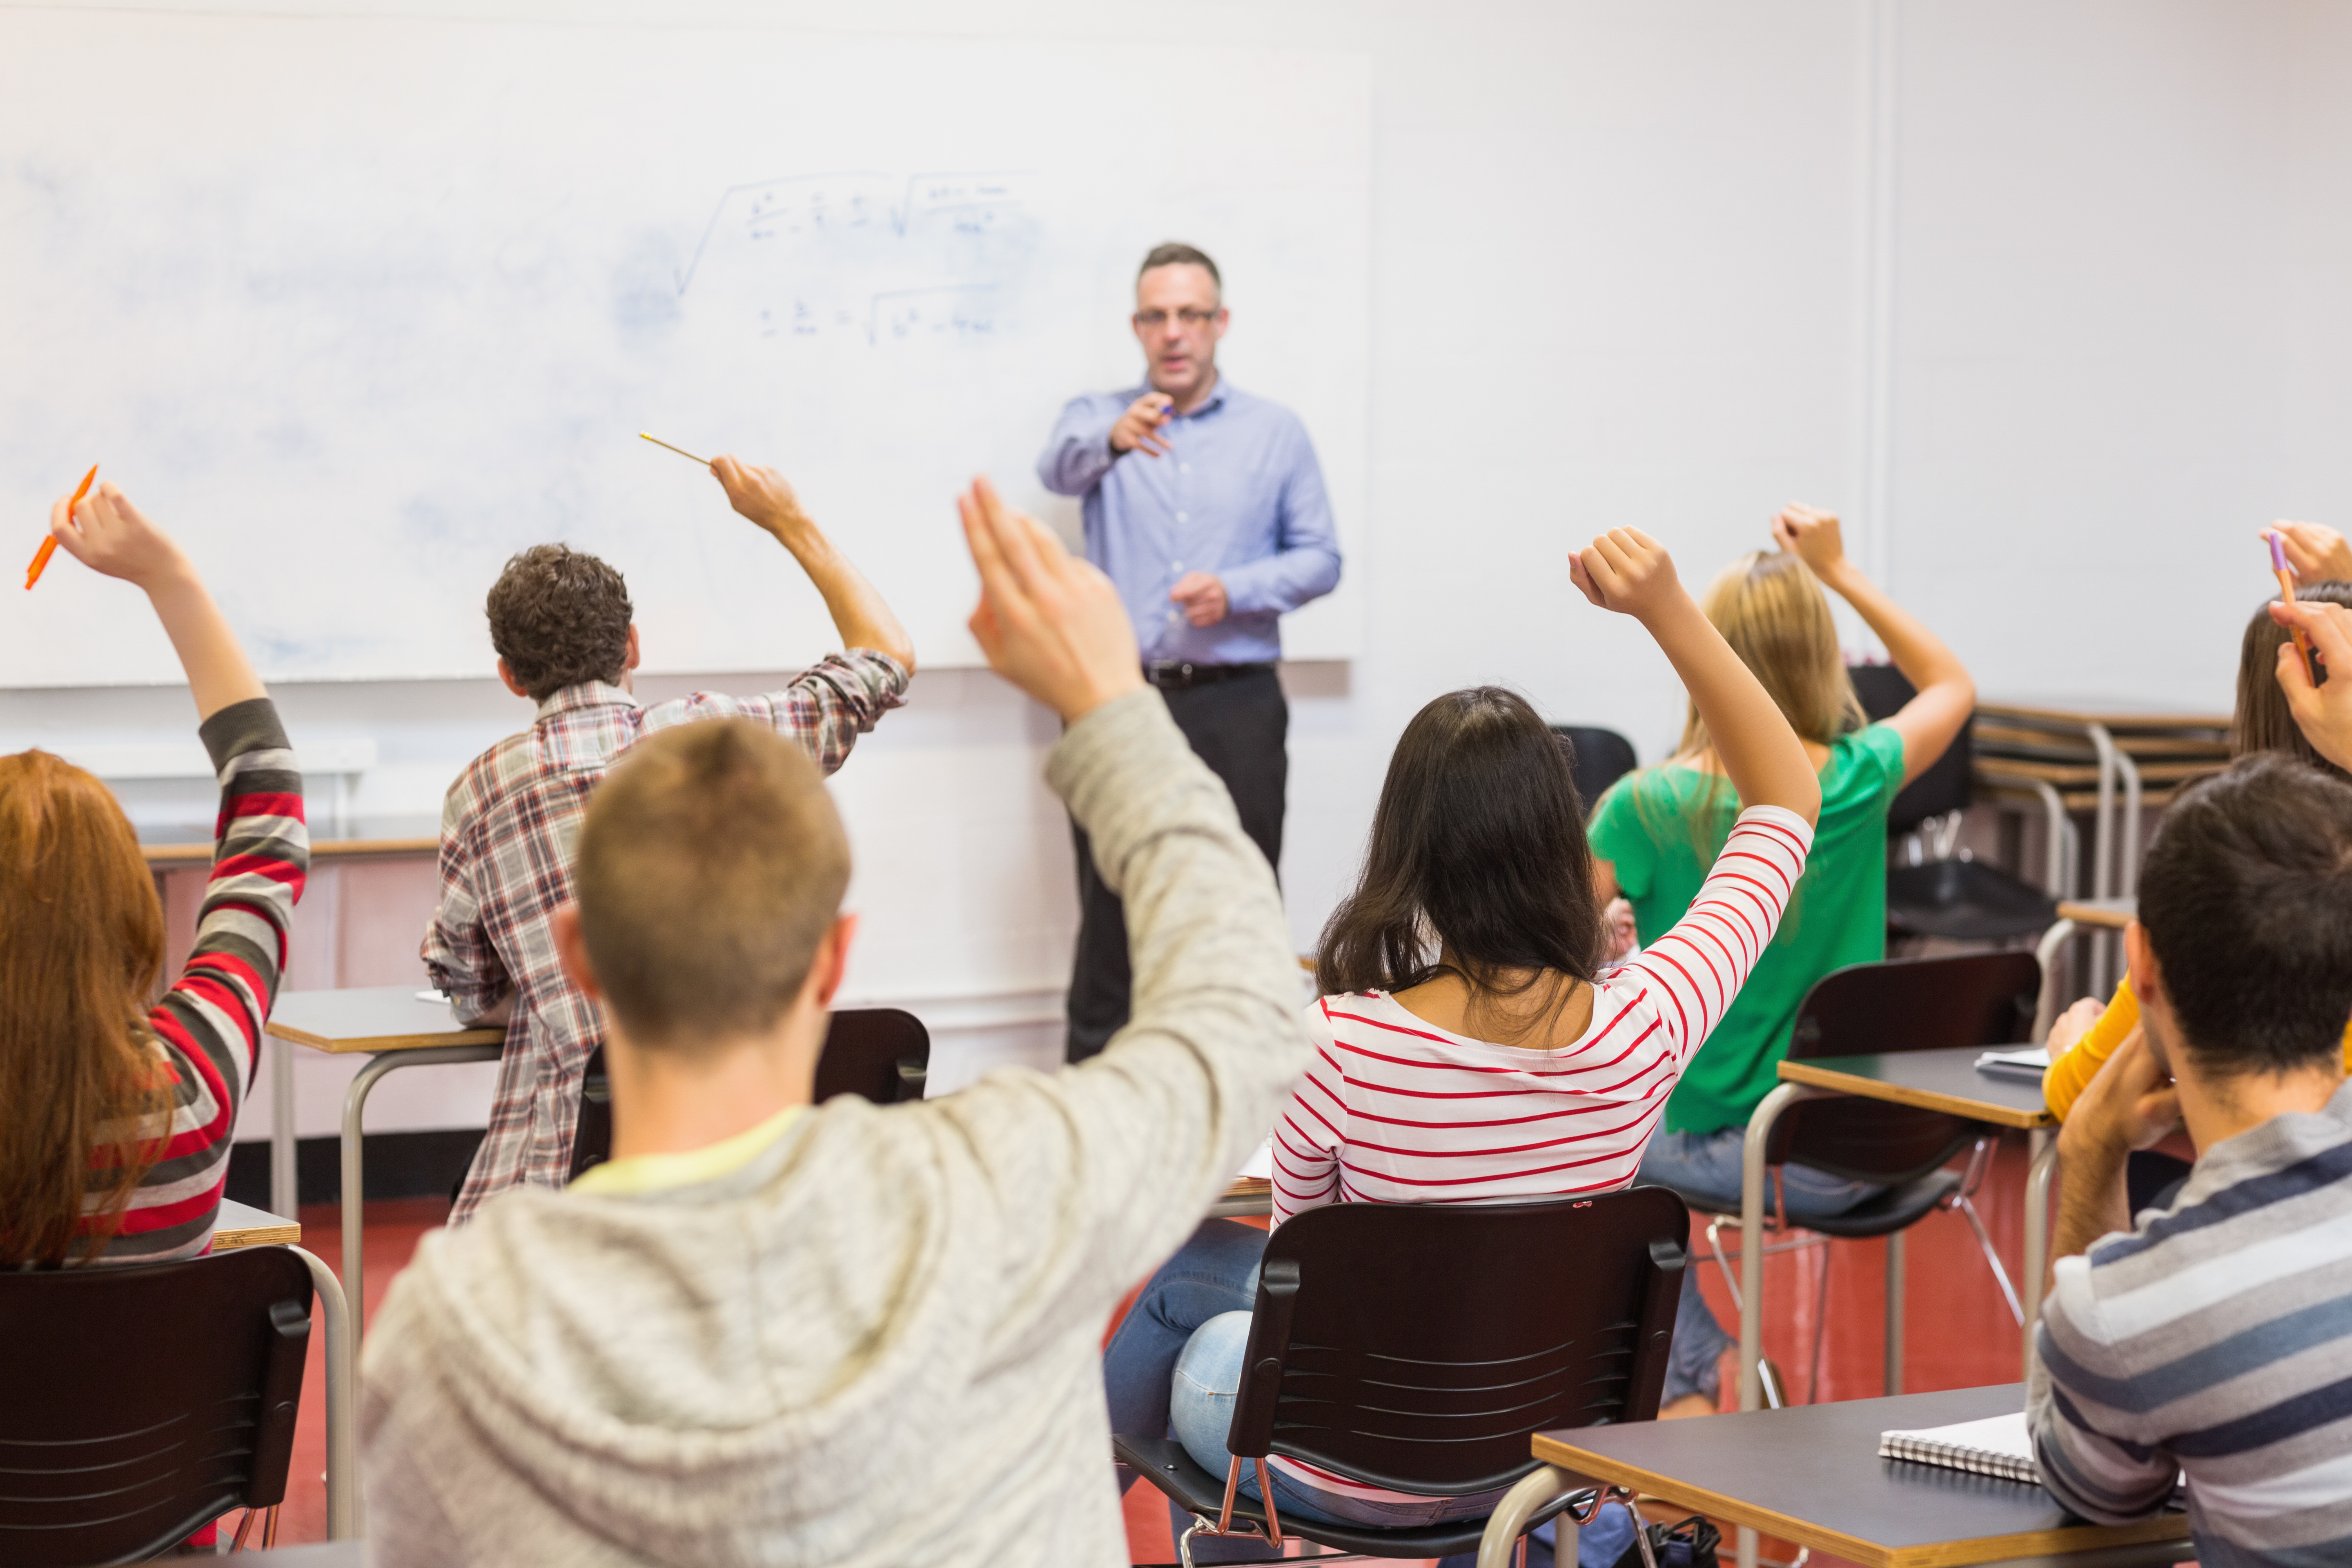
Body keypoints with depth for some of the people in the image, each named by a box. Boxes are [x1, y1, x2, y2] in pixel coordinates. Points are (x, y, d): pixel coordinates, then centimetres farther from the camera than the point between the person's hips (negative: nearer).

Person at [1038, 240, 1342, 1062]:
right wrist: (1113, 439, -41)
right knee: (1109, 907, 2)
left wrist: (1235, 590, -13)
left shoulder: (1277, 431, 8)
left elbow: (1320, 558, 6)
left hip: (1236, 706, 0)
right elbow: (1061, 467, -18)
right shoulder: (1097, 416, 6)